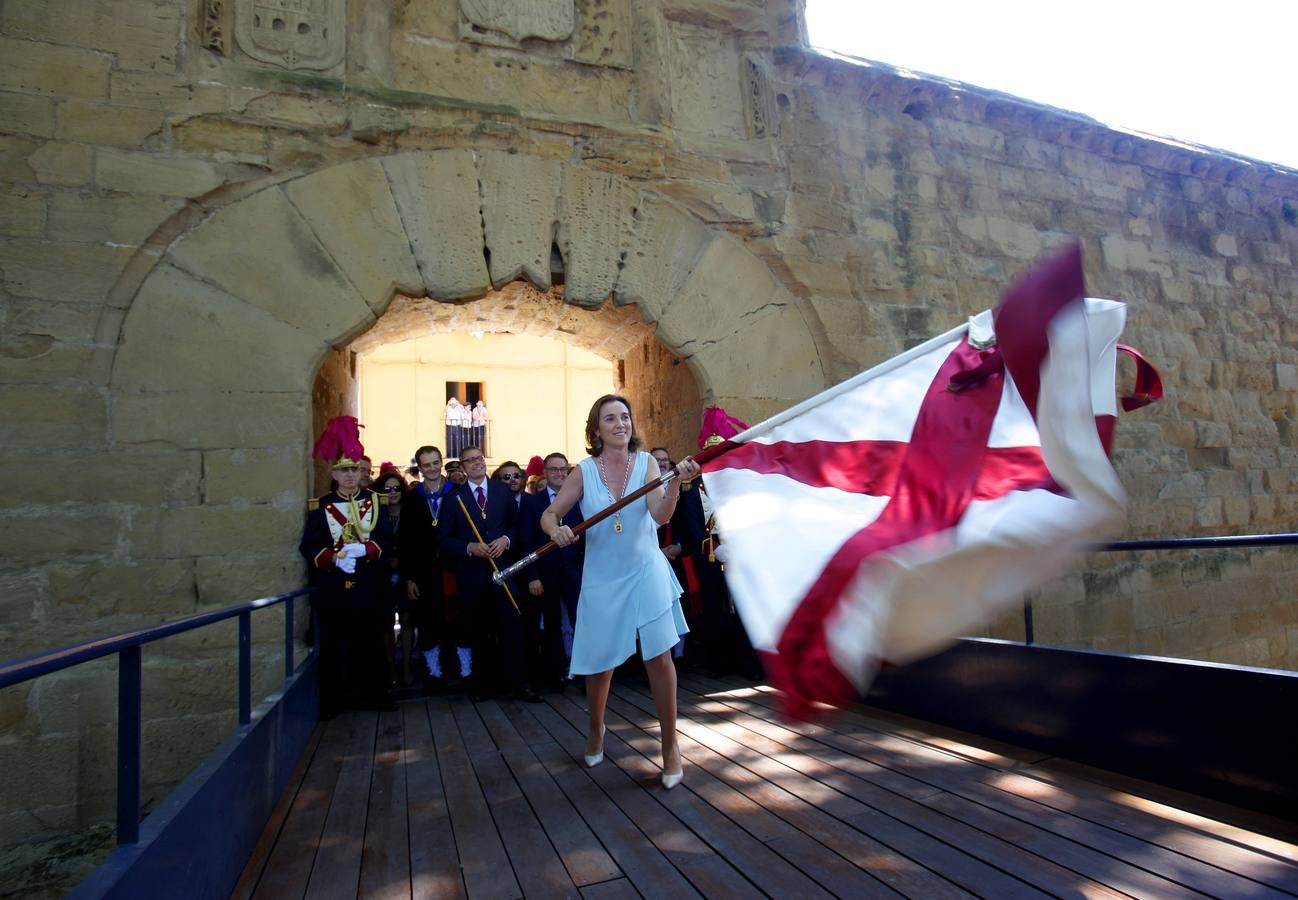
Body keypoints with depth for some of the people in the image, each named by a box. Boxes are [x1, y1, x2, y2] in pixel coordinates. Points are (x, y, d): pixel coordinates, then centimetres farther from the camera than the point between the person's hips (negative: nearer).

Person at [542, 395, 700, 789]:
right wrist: (557, 529, -24)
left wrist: (675, 482, -36)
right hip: (603, 579, 1)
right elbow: (549, 514, -1)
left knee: (659, 657, -6)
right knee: (600, 664, 10)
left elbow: (660, 515, -18)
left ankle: (670, 745, 12)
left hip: (645, 572, -1)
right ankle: (595, 730, 40)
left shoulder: (645, 462, -6)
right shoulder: (584, 471, -5)